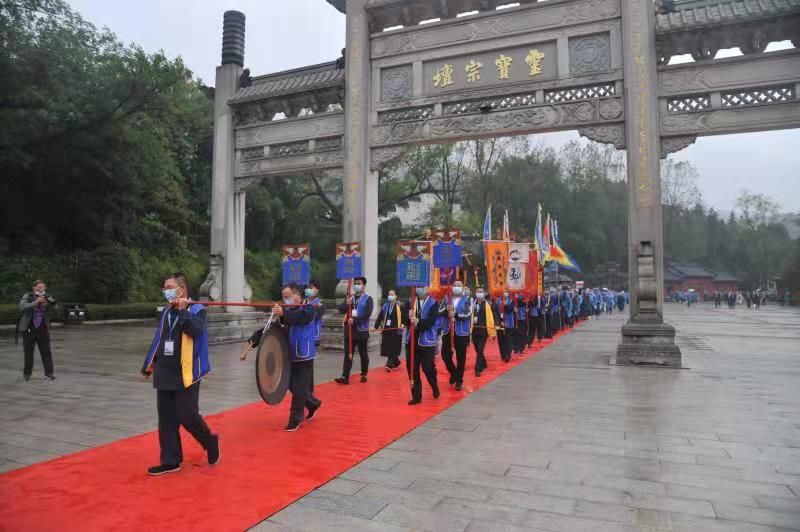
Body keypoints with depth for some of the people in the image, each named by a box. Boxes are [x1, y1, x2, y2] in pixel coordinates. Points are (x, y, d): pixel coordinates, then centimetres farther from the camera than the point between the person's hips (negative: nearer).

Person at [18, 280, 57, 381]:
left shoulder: (47, 297, 2)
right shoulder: (28, 296, -5)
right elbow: (22, 306, -19)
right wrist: (35, 302, -29)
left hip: (43, 329, 2)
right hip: (29, 329, -1)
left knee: (46, 352, 1)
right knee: (28, 352, 7)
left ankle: (49, 373, 5)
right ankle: (27, 374, 20)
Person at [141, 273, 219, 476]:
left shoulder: (196, 309, -6)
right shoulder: (166, 312, 13)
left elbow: (195, 330, -25)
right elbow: (158, 340, 18)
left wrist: (182, 310, -20)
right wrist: (150, 364, 15)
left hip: (186, 374, -6)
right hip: (164, 374, 6)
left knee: (187, 416, -6)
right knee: (166, 419, 8)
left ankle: (210, 442, 20)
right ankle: (171, 461, 19)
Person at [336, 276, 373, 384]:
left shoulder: (368, 299, -2)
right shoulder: (349, 298, 12)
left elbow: (367, 314, -15)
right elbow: (341, 309, 2)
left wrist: (354, 320, -22)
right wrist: (347, 304, -18)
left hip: (362, 331, -3)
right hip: (349, 330, 3)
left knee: (363, 354, 9)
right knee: (348, 354, 0)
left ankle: (364, 375, 22)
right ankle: (345, 377, -2)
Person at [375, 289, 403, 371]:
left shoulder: (400, 306, -1)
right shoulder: (385, 306, 11)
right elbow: (380, 317, 10)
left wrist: (402, 324, -19)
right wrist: (376, 326, 5)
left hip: (396, 330, -4)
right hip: (386, 329, 4)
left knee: (394, 348, -6)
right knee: (388, 348, 6)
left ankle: (389, 364, -8)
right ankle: (396, 363, 22)